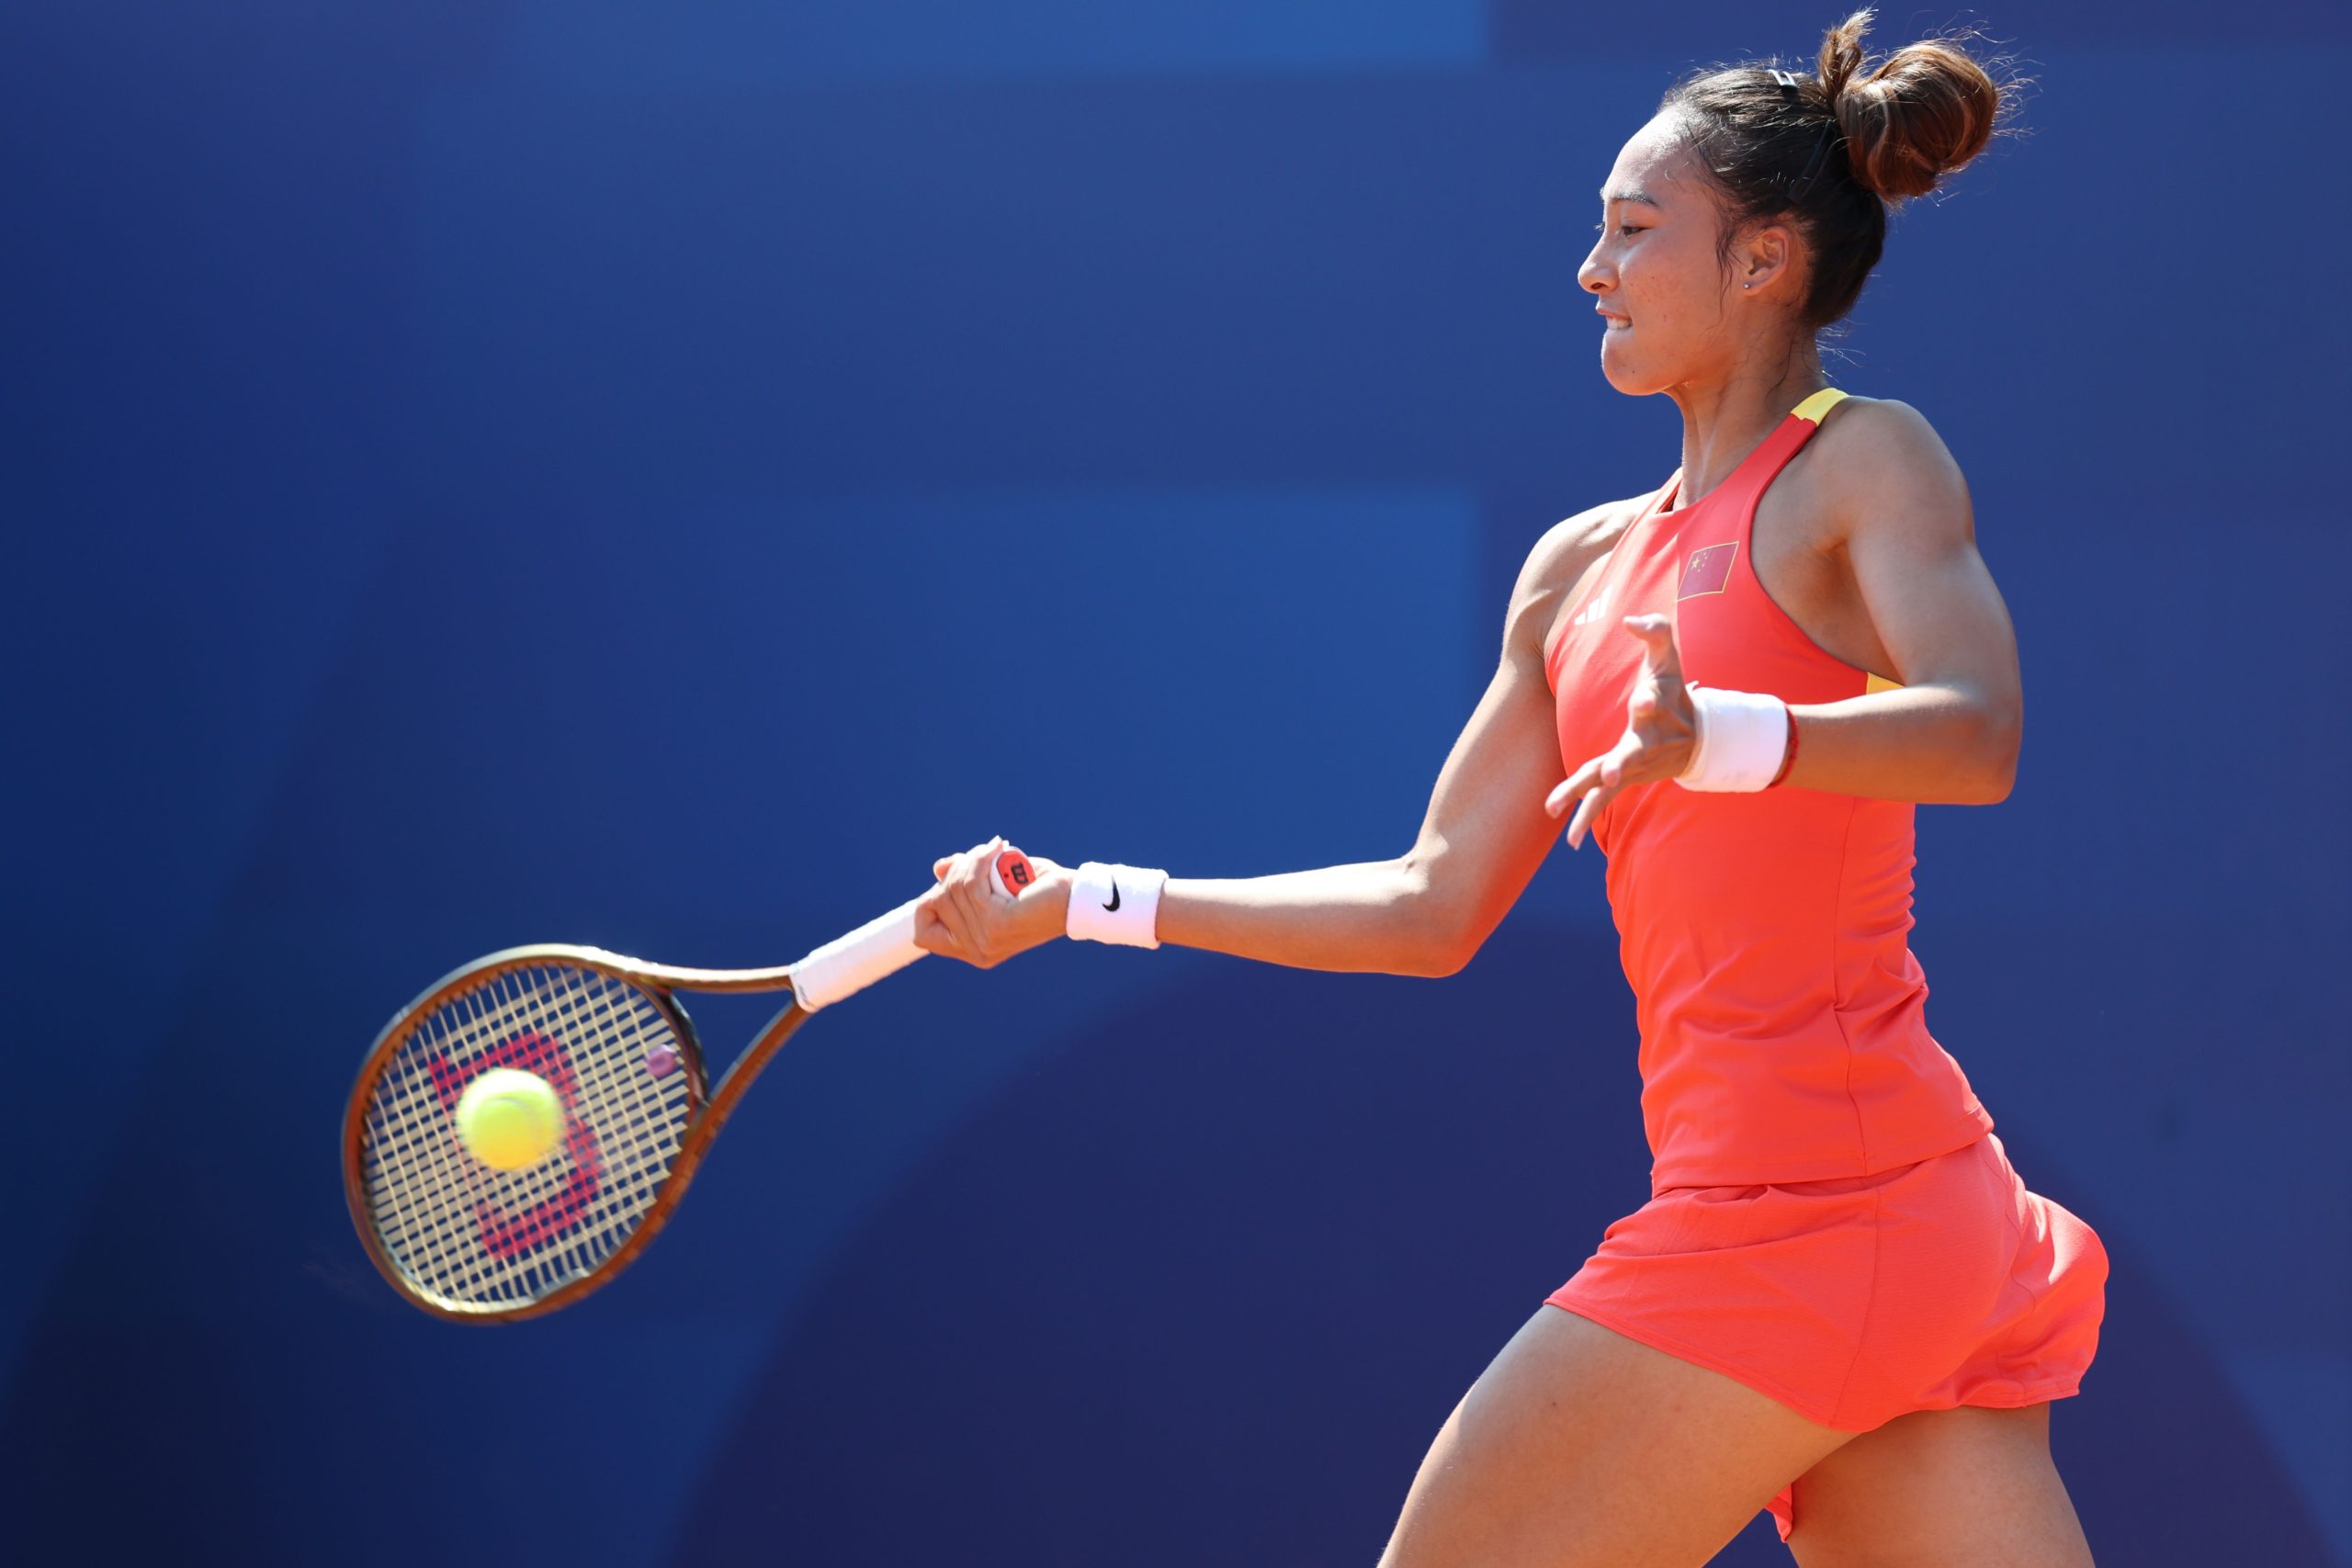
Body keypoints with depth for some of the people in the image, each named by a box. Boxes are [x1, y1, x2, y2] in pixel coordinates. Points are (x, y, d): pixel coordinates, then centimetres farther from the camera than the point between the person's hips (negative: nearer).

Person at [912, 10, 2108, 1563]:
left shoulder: (1866, 462, -2)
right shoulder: (1579, 571, 19)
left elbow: (1976, 732, -21)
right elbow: (1434, 906, 21)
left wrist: (1721, 734, -38)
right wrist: (1081, 903, 18)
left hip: (1814, 1194, -7)